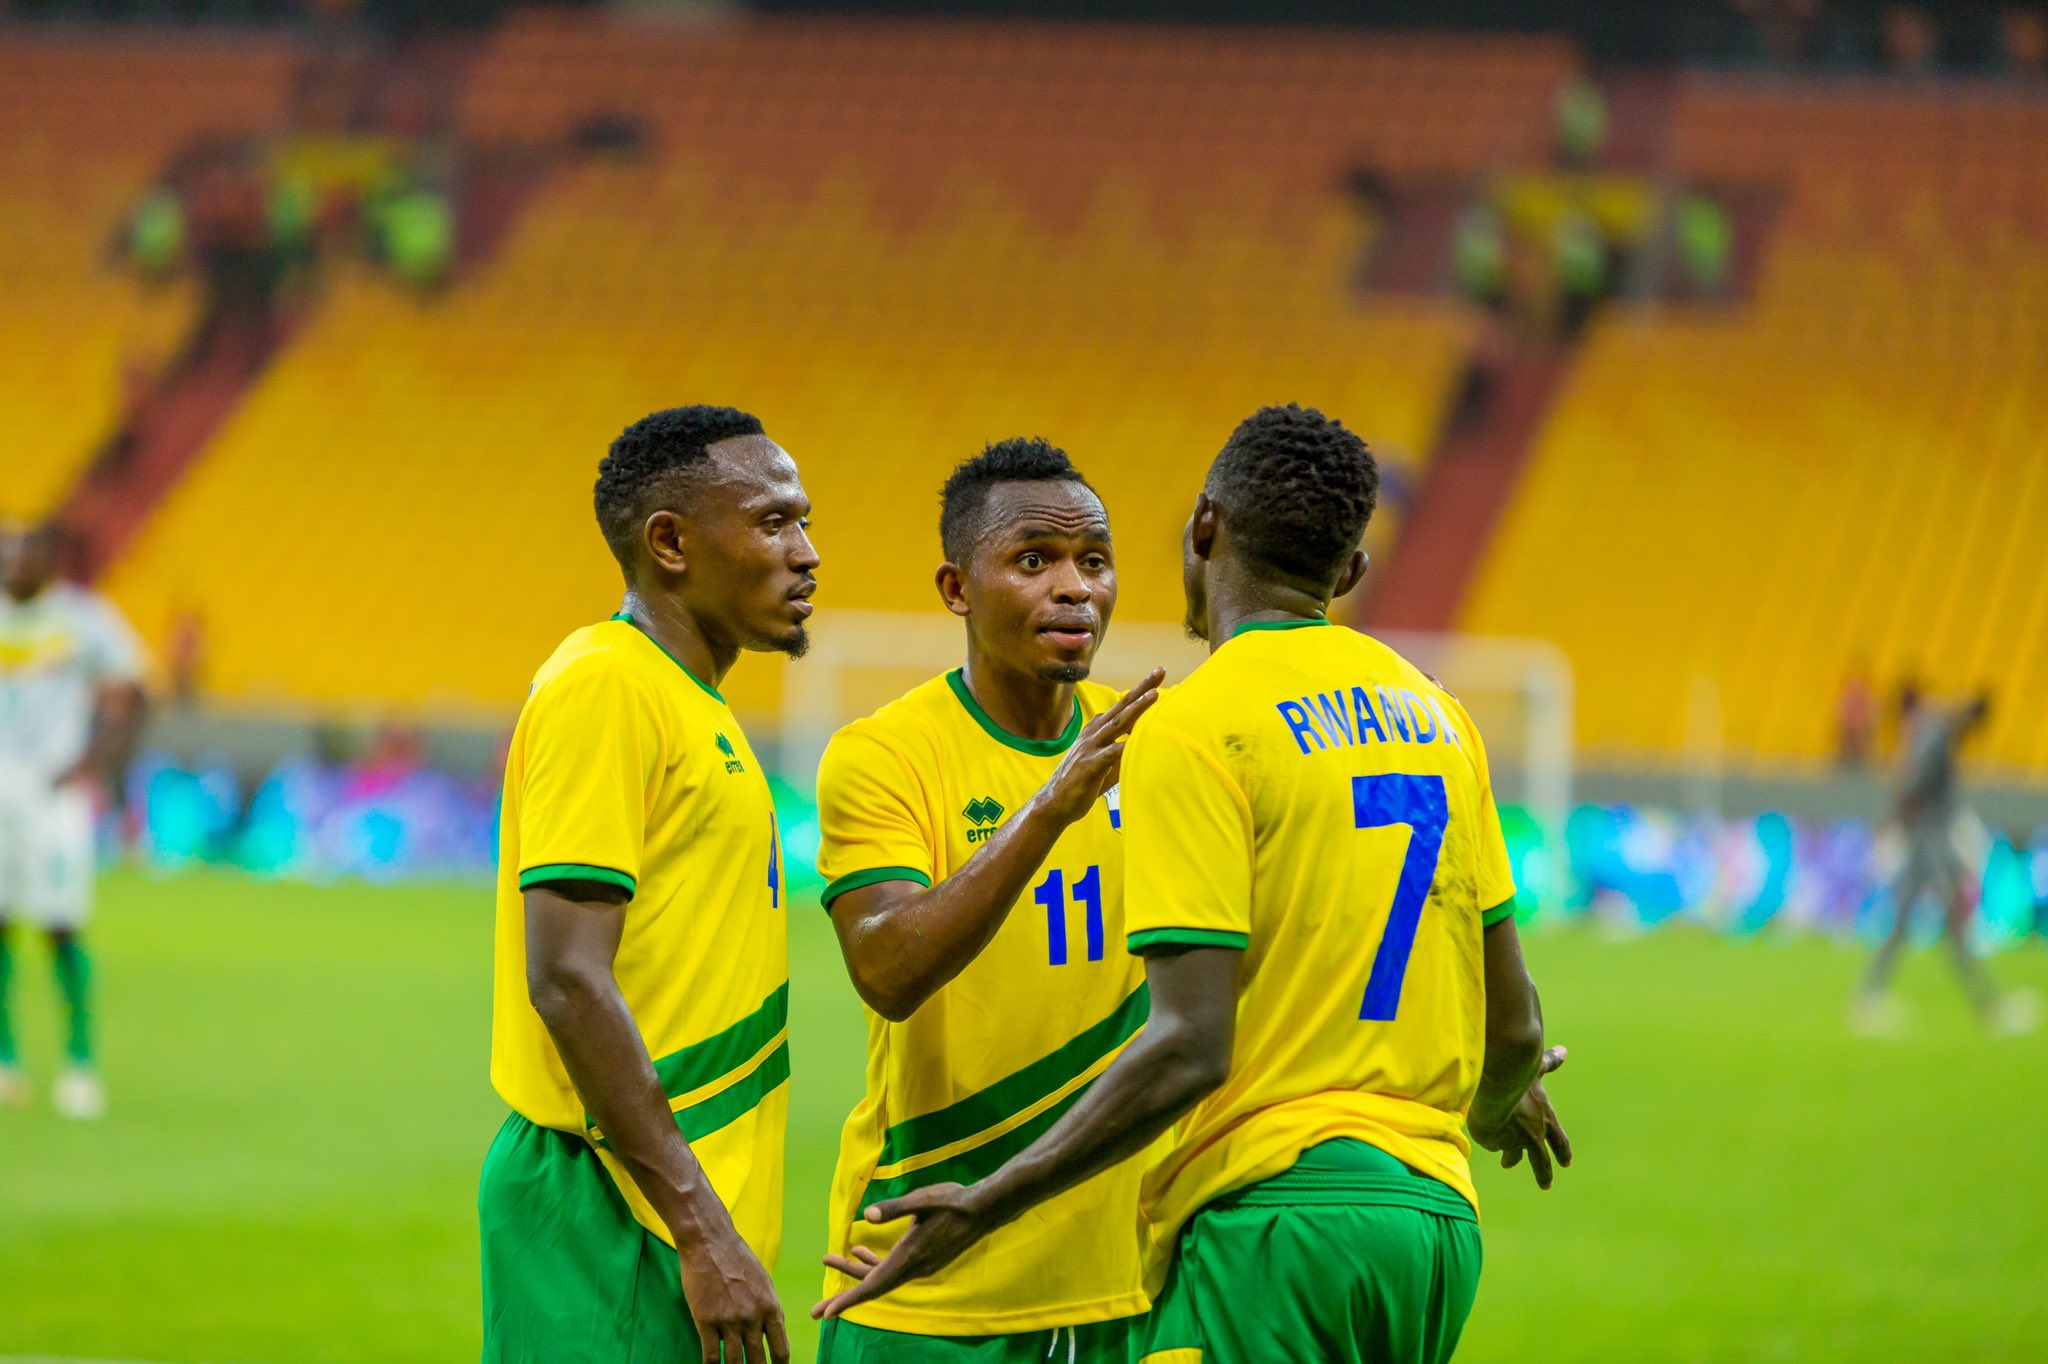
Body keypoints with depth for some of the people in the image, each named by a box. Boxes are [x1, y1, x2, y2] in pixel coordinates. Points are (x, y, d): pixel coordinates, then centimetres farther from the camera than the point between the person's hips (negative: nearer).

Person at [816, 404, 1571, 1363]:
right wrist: (1501, 1103, 41)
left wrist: (983, 1209, -10)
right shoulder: (1434, 715, 14)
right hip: (1438, 1214, 7)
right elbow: (1513, 1026, 17)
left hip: (1276, 1218, -7)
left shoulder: (1192, 727, -7)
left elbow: (1191, 1047, -15)